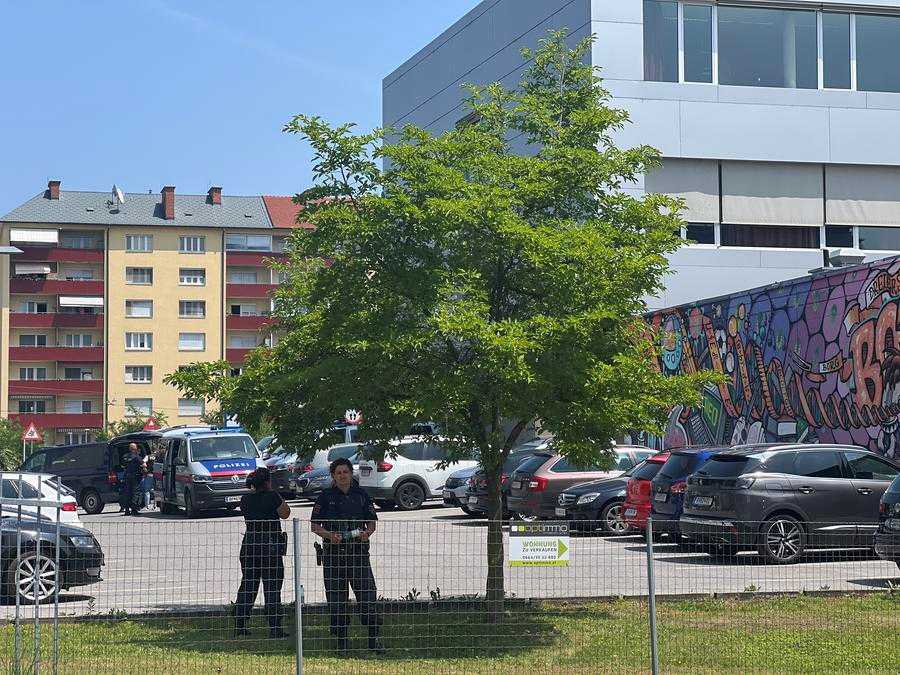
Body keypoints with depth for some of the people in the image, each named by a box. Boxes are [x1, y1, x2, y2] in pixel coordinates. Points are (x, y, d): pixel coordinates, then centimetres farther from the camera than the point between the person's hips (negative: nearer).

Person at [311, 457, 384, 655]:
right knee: (336, 598, 2)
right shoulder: (326, 496, 2)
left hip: (358, 550, 1)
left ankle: (375, 639, -2)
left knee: (367, 595, -7)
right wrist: (329, 535, -16)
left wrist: (367, 533, -10)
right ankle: (341, 639, 12)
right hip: (333, 551, -1)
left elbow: (372, 522, 12)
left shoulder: (361, 495, 7)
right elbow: (315, 525, 2)